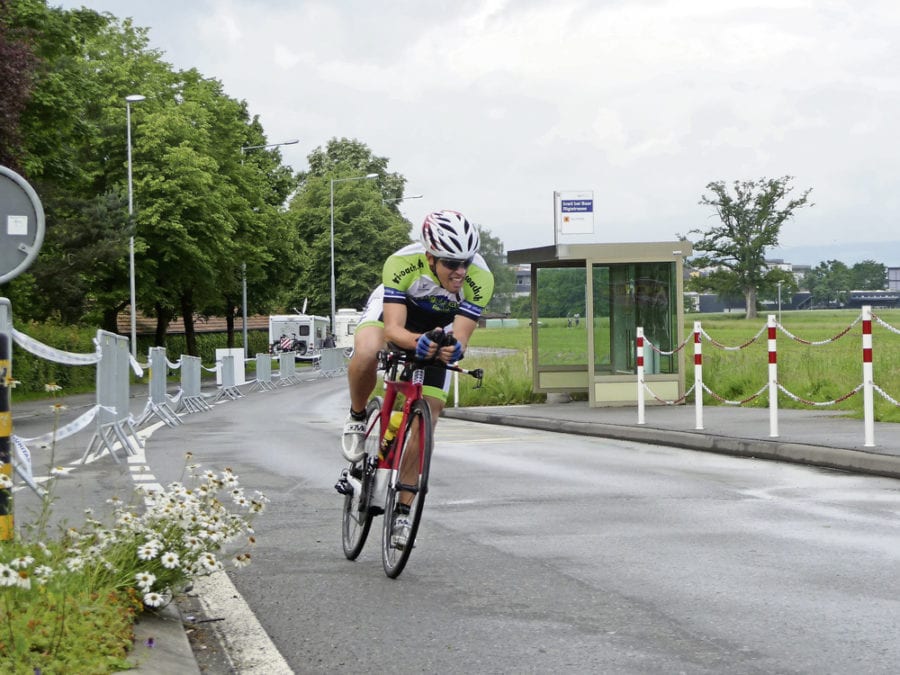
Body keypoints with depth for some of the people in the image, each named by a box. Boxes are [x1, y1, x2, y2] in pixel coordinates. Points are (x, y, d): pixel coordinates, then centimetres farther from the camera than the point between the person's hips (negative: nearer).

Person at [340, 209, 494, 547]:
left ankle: (402, 509, 8)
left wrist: (452, 348, -56)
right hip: (392, 308, -2)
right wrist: (418, 341, -60)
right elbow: (393, 329, -40)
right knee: (366, 354, -37)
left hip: (438, 329, 2)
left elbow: (461, 336, -33)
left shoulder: (480, 279, -33)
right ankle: (357, 418, -6)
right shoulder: (401, 264, -37)